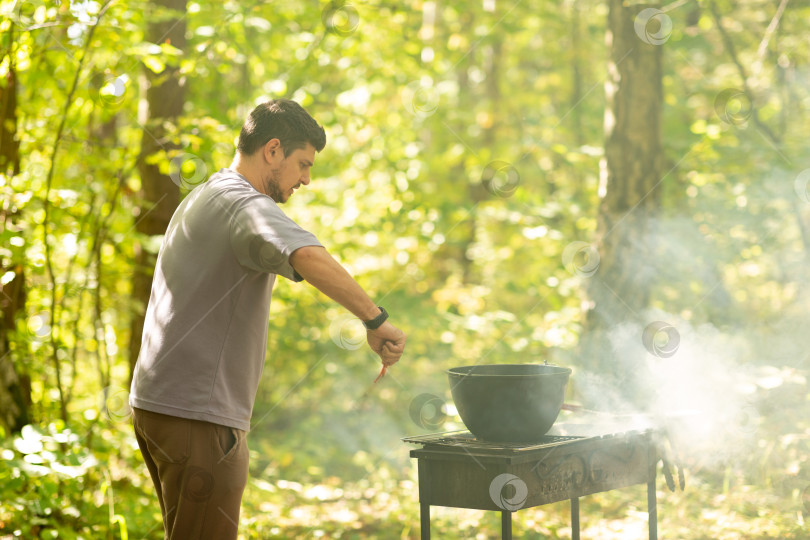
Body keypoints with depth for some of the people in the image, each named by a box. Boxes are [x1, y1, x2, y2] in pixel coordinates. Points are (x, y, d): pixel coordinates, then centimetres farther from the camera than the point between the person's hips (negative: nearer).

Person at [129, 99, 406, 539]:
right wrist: (376, 320, -30)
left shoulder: (201, 198, 19)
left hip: (158, 403, 10)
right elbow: (310, 258, -36)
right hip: (196, 416, -10)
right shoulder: (245, 206, -15)